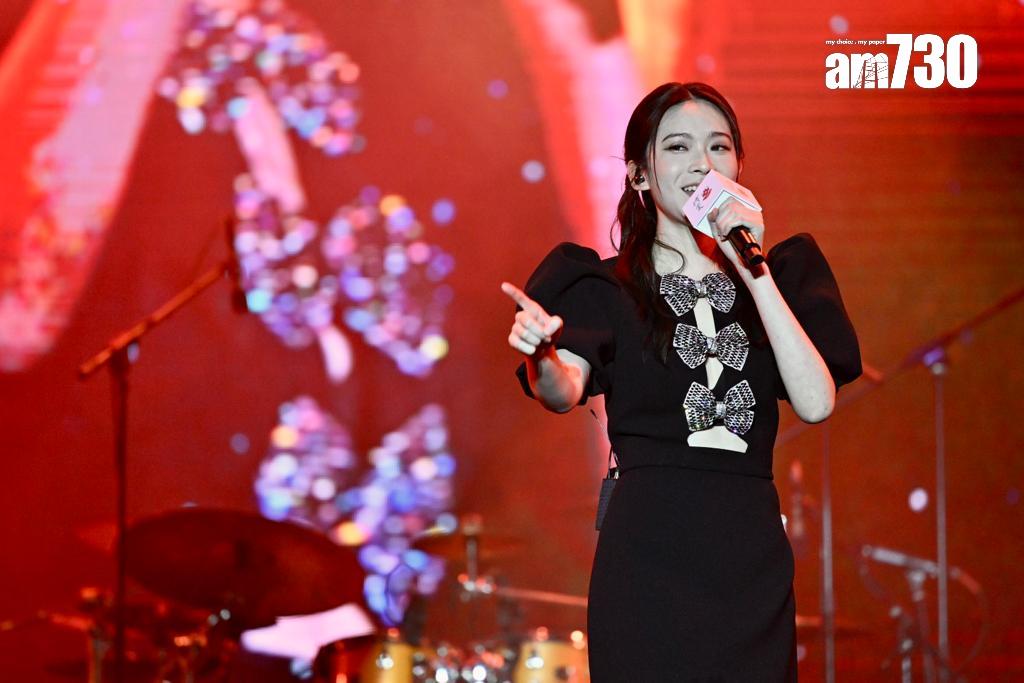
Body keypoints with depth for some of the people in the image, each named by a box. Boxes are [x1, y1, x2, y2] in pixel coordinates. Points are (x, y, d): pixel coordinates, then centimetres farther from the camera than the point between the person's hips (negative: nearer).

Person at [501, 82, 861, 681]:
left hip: (753, 560, 3)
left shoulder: (778, 277, 12)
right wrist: (543, 359, -37)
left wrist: (754, 274, -7)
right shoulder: (606, 289, 5)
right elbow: (568, 390, -14)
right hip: (648, 558, -3)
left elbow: (817, 403, -3)